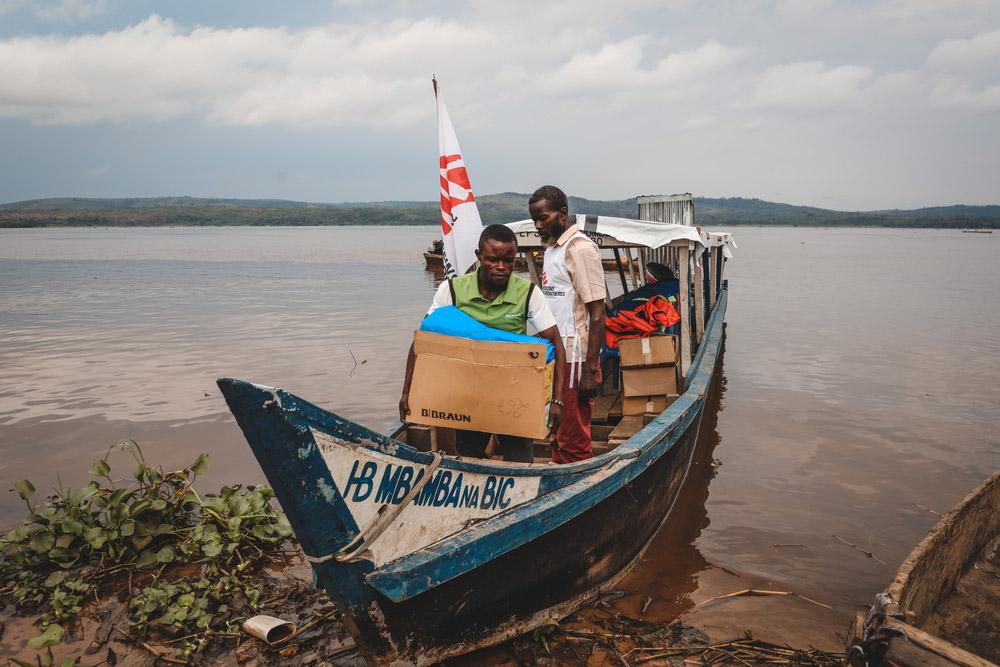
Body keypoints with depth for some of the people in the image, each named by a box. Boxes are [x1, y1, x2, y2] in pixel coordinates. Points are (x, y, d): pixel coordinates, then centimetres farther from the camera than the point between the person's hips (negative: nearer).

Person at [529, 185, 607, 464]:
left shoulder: (580, 248, -14)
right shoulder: (551, 247, 14)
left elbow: (597, 313, -17)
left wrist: (590, 370, -19)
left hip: (574, 358, -9)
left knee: (574, 443, 0)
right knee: (557, 438, 17)